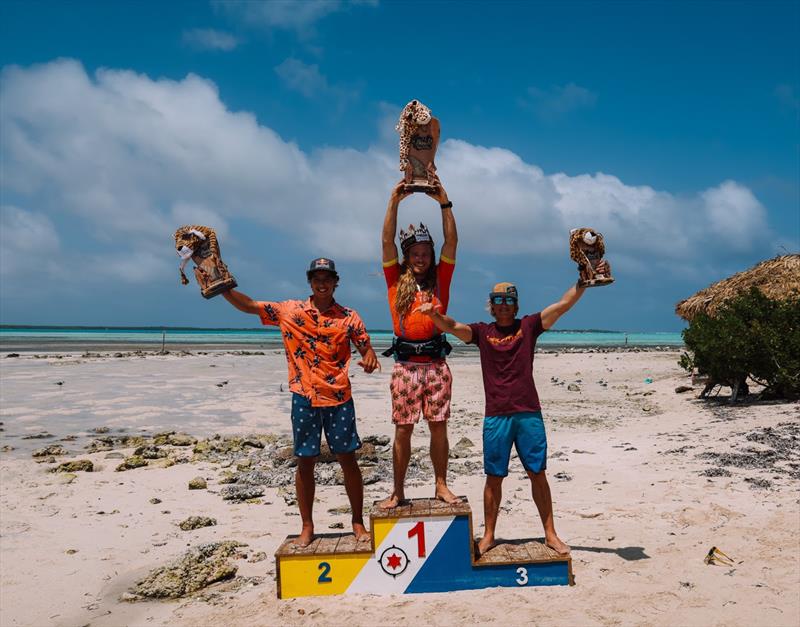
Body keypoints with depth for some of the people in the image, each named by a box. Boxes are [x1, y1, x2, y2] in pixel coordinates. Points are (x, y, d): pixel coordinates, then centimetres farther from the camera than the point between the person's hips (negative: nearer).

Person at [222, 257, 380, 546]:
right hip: (304, 399, 1)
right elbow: (248, 305, 4)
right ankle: (307, 526, 20)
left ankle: (358, 523, 18)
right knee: (305, 463, 7)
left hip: (339, 398, 0)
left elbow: (366, 349, 3)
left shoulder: (349, 317, 2)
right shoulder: (289, 311, 3)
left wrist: (370, 359, -21)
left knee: (348, 460, 5)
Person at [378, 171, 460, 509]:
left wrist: (443, 201, -5)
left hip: (435, 364, 1)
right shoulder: (396, 279, 7)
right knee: (402, 430, 4)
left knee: (438, 427, 6)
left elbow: (451, 241, 0)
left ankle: (441, 486, 17)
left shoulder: (440, 278, 8)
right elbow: (387, 241, -1)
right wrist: (394, 201, -7)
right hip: (405, 365, 0)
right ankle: (398, 491, 12)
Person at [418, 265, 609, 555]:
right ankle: (488, 535, 20)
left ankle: (550, 534, 19)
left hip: (529, 414, 0)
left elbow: (564, 304, 0)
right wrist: (433, 314, -28)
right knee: (494, 477, 8)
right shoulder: (482, 332, 7)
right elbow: (452, 326, -8)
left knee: (537, 474, 7)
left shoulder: (528, 326, 6)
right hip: (495, 417, 0)